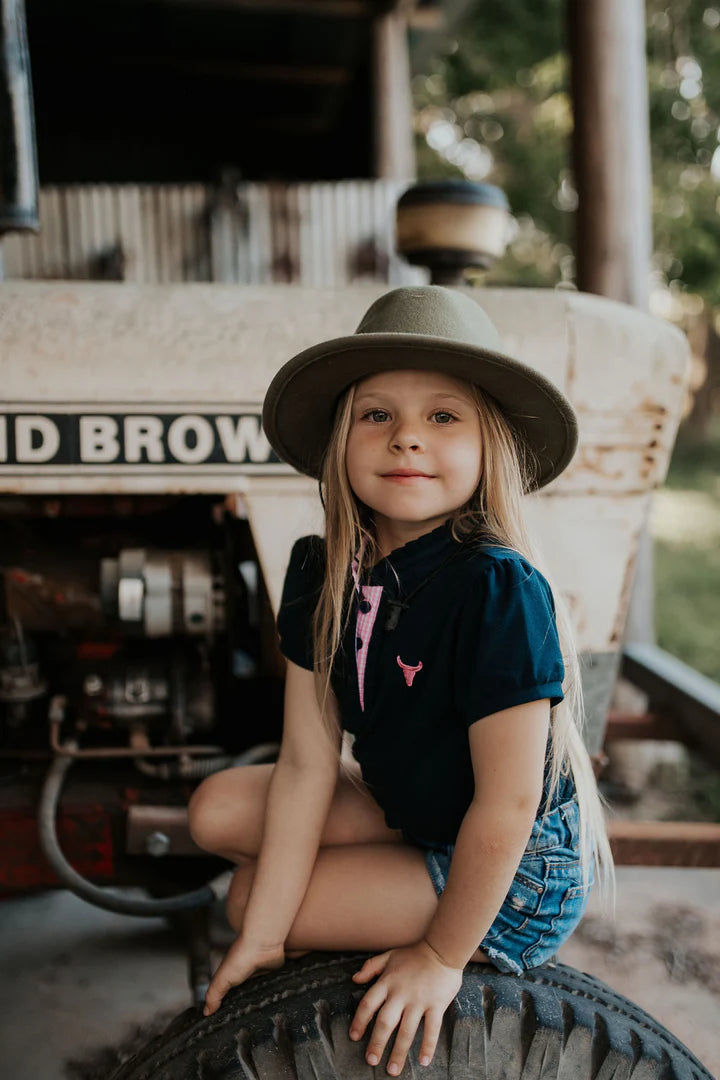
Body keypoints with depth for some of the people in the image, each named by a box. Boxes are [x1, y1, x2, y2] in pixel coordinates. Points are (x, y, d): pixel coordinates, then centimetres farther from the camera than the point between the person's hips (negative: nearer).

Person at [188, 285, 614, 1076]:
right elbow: (307, 763, -9)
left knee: (247, 894, -7)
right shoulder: (319, 573, -11)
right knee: (219, 811, 4)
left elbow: (508, 803, -26)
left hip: (516, 875, -6)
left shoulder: (497, 589, -31)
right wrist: (261, 943, -9)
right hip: (408, 812, 6)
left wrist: (443, 955, -14)